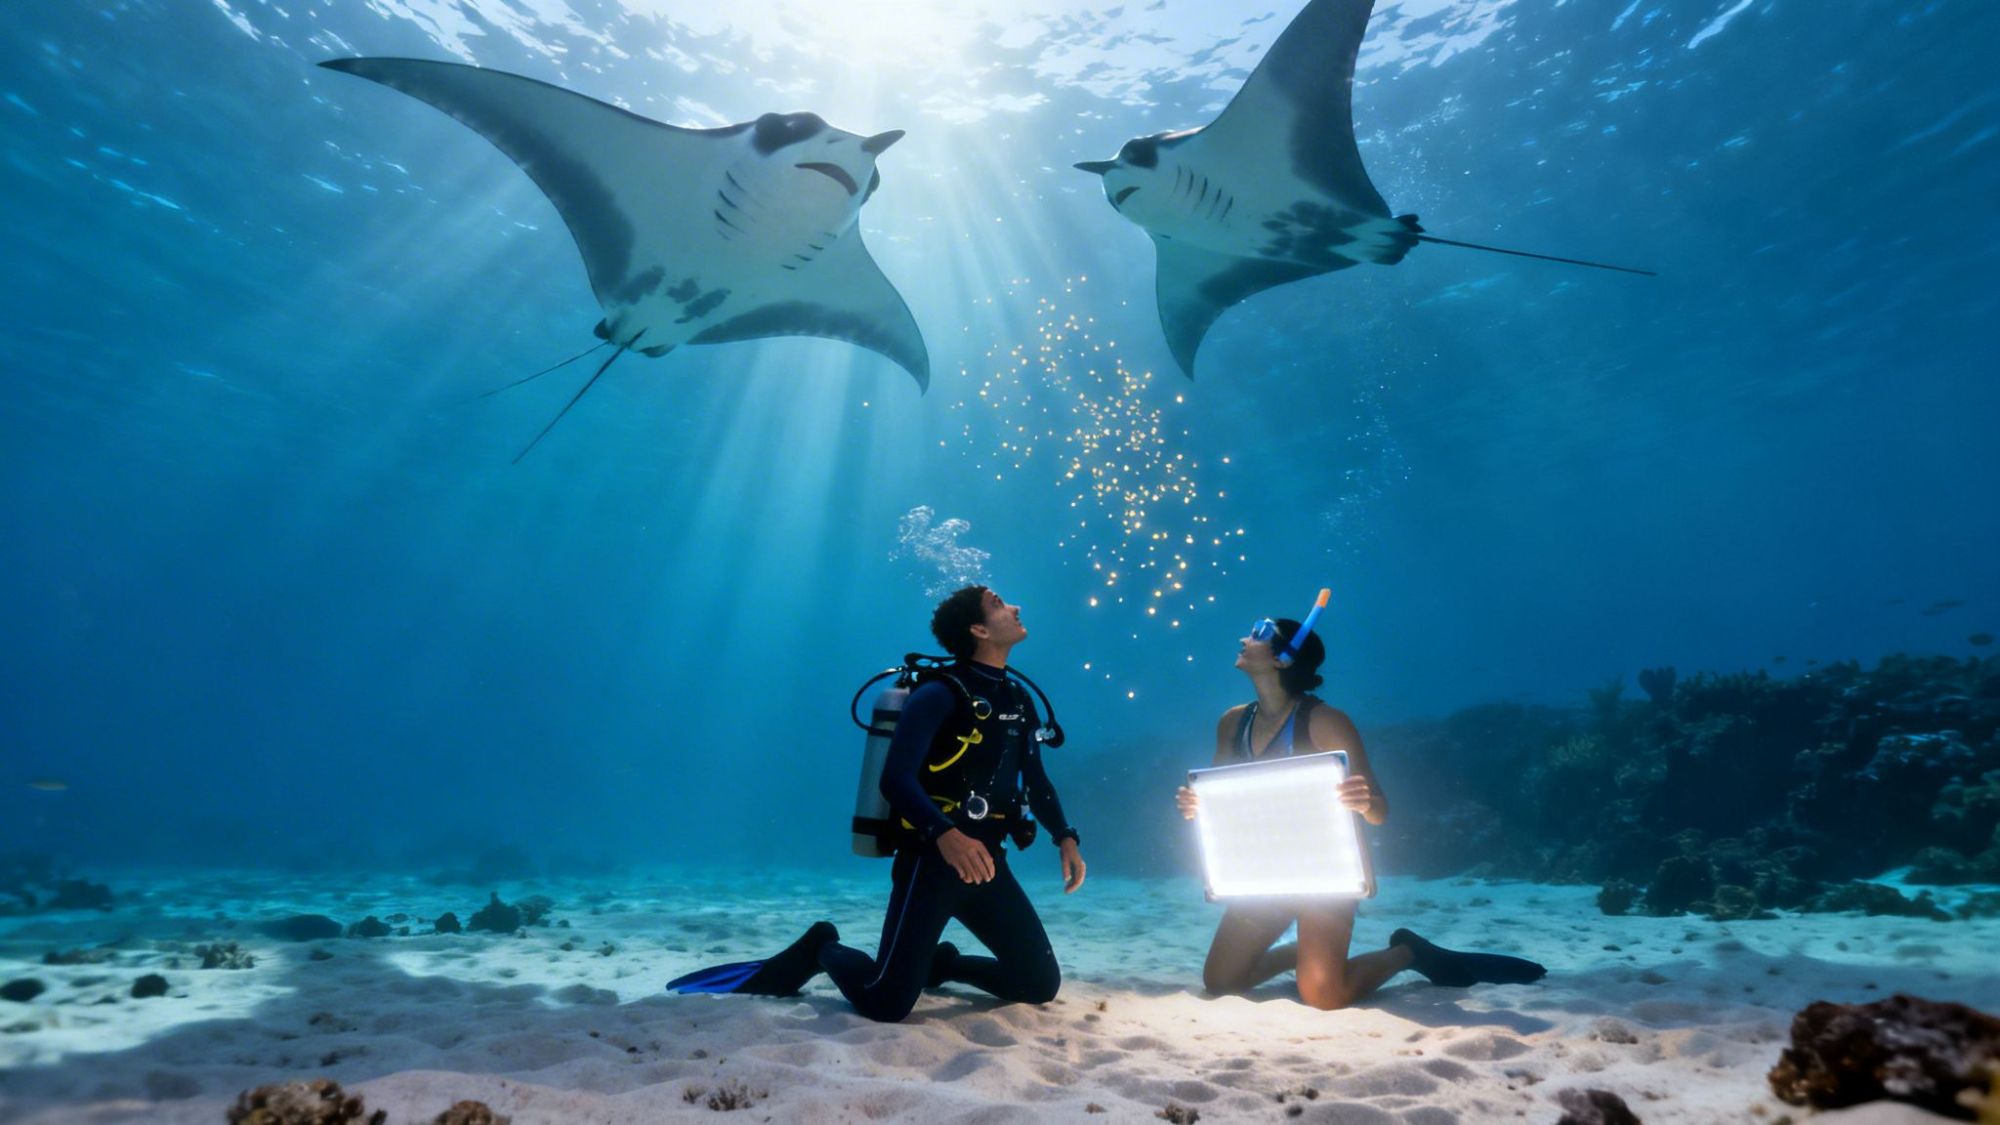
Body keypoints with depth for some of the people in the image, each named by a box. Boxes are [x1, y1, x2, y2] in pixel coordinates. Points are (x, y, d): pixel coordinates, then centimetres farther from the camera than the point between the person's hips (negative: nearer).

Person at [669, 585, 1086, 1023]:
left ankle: (941, 963, 29)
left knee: (1041, 984, 6)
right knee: (887, 1003, -15)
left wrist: (1066, 838, 6)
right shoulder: (940, 694, -14)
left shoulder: (1019, 701, 11)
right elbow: (896, 779, -24)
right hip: (932, 859, -7)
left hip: (988, 863, 7)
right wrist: (944, 833, -40)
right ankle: (820, 952, 16)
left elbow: (1037, 783, 20)